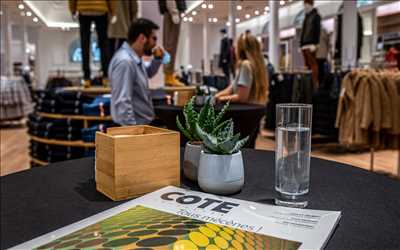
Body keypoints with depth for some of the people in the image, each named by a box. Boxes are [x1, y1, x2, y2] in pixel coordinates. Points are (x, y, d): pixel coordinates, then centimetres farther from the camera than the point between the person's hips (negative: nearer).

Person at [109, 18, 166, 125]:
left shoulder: (134, 58, 7)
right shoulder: (125, 62, -24)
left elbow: (147, 73, 29)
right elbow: (122, 103, -30)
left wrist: (157, 59, 9)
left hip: (142, 124, 10)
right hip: (134, 127, -10)